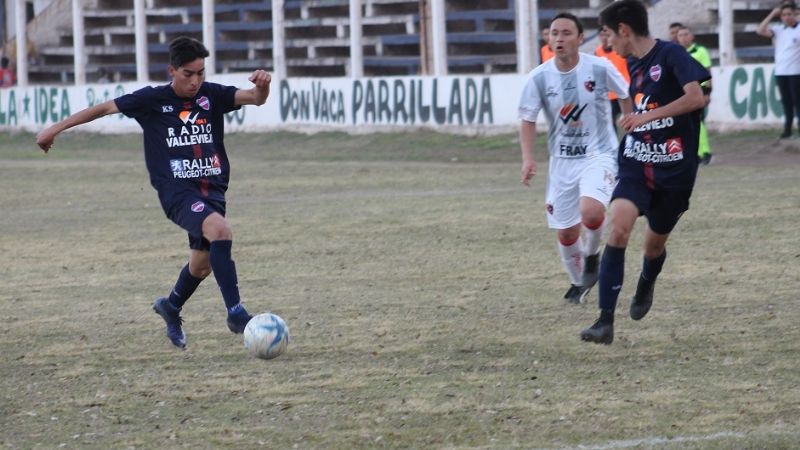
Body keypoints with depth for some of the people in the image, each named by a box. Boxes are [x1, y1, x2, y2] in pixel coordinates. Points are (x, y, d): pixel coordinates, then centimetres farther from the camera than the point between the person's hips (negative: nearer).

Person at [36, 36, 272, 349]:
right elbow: (104, 108, 5)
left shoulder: (212, 95, 2)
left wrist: (261, 86, -33)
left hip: (212, 190, 5)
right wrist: (55, 129, 8)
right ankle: (236, 313, -30)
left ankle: (171, 307, 49)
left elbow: (255, 98, -8)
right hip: (176, 191, -5)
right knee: (220, 229, -31)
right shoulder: (152, 100, -3)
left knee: (202, 265, 17)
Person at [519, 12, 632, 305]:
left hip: (599, 154, -3)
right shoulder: (539, 78, -8)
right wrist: (527, 158, -11)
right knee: (565, 233, 7)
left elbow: (626, 97, 5)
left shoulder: (600, 69, -12)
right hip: (562, 160, 3)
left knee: (590, 213, -29)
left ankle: (591, 256, 4)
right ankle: (578, 283, 35)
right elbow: (528, 120, 2)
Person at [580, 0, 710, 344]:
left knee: (655, 244, 10)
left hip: (673, 170, -5)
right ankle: (605, 321, -22)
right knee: (619, 225, -19)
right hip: (635, 164, 5)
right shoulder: (634, 66, 11)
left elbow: (696, 98, -24)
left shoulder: (670, 55, -12)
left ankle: (646, 286, 48)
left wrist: (647, 115, -24)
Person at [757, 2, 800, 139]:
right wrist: (772, 15, -4)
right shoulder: (778, 30, 7)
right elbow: (760, 31, -3)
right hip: (780, 72, 4)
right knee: (786, 102, 10)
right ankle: (787, 129, 14)